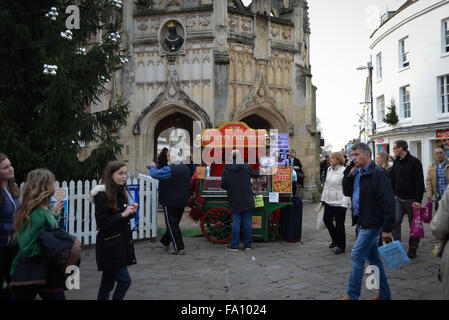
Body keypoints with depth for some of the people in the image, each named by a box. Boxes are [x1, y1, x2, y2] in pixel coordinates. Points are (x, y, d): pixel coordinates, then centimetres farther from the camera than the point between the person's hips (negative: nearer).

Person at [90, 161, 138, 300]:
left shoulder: (121, 192, 11)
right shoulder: (102, 195, -13)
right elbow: (101, 223, -16)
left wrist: (131, 211, 0)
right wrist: (122, 215, -21)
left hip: (122, 243, 8)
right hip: (110, 246, -8)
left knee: (108, 282, 15)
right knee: (124, 280, -7)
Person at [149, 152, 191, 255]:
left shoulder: (169, 170, -21)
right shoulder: (186, 168, 5)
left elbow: (154, 174, -16)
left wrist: (152, 166, 3)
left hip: (170, 202, -8)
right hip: (182, 202, 8)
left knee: (172, 225, 1)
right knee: (174, 223, 18)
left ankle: (179, 248, 0)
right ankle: (165, 242, 34)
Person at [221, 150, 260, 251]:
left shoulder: (226, 169, -5)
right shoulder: (246, 167, -3)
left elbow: (223, 185, -5)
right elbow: (256, 174, 13)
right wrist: (260, 171, 35)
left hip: (234, 201, 0)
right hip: (247, 200, 0)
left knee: (236, 222, 5)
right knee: (247, 222, 7)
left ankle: (235, 245, 10)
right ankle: (248, 244, 15)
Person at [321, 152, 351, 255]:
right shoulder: (329, 169, 9)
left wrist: (344, 204, -19)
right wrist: (323, 198, 17)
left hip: (339, 202, -7)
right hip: (329, 201, 7)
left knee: (339, 224, 2)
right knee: (327, 219, 9)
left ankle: (341, 246, 19)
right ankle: (335, 239, 32)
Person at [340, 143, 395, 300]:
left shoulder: (378, 174, -16)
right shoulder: (357, 173, 11)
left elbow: (388, 203, -19)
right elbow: (347, 192, 14)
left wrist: (387, 229, -21)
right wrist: (348, 174, 0)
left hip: (372, 223, -9)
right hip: (363, 222, 9)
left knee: (357, 256, -5)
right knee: (373, 258, 15)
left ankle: (352, 295, 6)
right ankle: (384, 294, 28)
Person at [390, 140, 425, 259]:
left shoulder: (415, 162, -10)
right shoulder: (396, 162, 9)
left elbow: (420, 183, -13)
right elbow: (392, 180, 14)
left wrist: (418, 200, -19)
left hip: (411, 199, -5)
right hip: (398, 198, 5)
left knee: (414, 225, 7)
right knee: (395, 222, -5)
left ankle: (412, 250, 18)